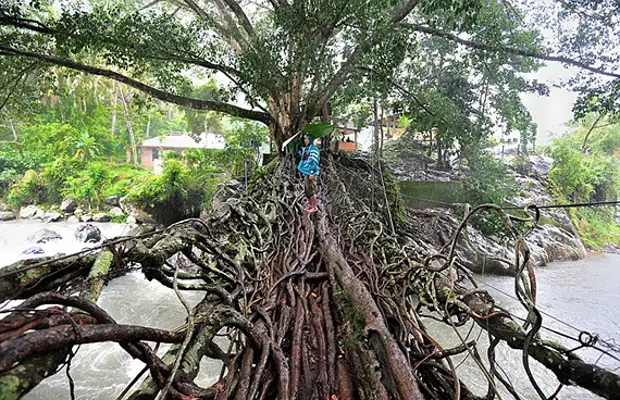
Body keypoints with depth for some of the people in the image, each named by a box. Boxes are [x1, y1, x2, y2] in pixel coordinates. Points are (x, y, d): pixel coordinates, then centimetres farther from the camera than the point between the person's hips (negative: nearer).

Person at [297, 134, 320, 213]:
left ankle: (314, 207, 2)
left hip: (311, 173, -9)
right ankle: (310, 205, 26)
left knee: (311, 190, -6)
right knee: (307, 189, 14)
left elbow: (315, 162, -17)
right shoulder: (305, 149, 14)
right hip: (306, 172, 9)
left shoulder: (314, 149, -11)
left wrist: (312, 173, -23)